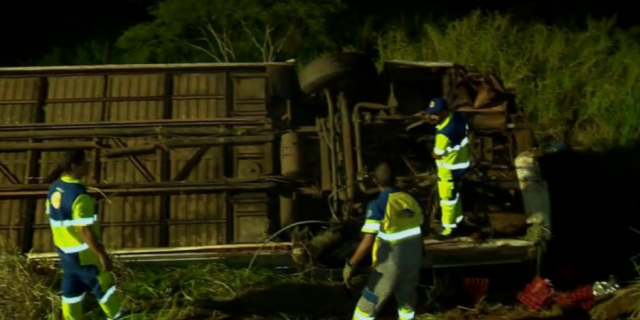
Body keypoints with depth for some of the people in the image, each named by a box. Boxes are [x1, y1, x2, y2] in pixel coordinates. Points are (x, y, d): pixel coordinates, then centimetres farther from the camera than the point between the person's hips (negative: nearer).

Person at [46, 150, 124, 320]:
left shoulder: (54, 188, 0)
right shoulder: (79, 195, -28)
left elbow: (53, 218, 12)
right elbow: (85, 231, -28)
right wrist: (102, 255, -21)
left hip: (64, 250, 8)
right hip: (83, 253, -8)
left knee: (71, 288, 20)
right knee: (103, 285, 12)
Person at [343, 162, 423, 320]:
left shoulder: (377, 206, -21)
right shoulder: (412, 200, -3)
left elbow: (367, 242, -25)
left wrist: (350, 265, -16)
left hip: (390, 266, -5)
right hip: (413, 262, 6)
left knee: (368, 304, 9)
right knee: (407, 300, 23)